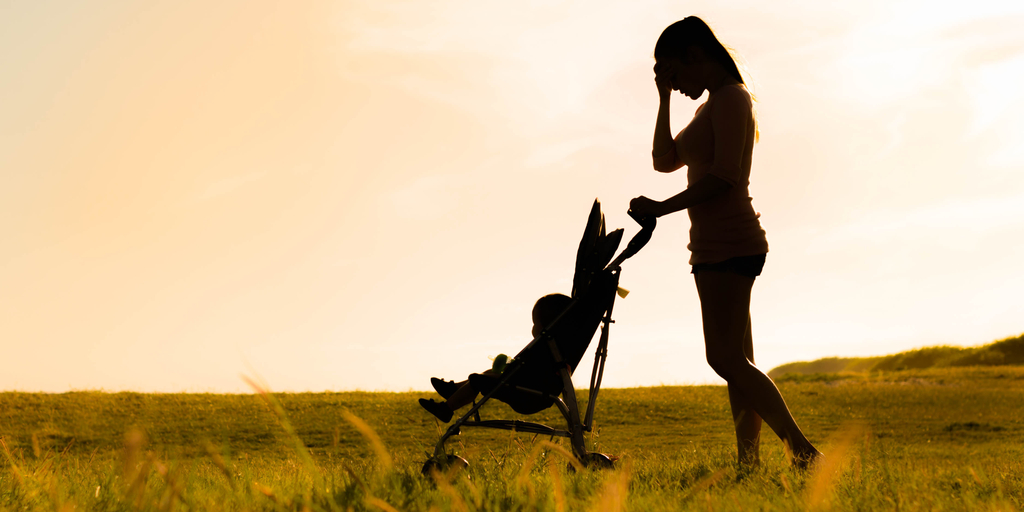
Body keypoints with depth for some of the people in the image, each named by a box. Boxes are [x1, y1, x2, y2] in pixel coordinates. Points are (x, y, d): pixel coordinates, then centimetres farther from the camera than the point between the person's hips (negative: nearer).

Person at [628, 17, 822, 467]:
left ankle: (802, 450, -19)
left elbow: (725, 174, -20)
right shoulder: (711, 107, 21)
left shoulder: (730, 97, -9)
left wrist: (663, 208, -18)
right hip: (719, 248, 11)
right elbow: (665, 160, 21)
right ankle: (749, 460, 5)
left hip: (729, 244, -11)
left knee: (726, 359, -16)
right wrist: (664, 98, 15)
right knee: (737, 361, 6)